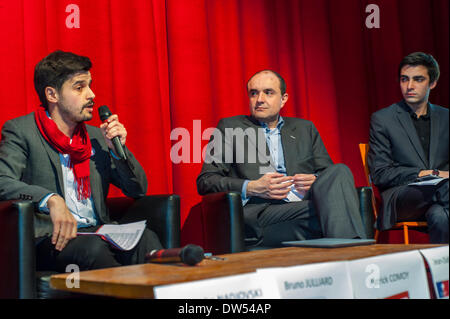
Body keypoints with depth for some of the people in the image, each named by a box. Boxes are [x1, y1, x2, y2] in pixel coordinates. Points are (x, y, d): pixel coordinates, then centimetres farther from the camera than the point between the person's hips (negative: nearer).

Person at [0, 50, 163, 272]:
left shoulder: (96, 136, 19)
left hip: (98, 232, 5)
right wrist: (51, 199, -27)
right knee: (93, 247, -35)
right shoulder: (20, 131, 3)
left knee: (145, 239, -27)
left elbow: (138, 189, 20)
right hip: (53, 238, -4)